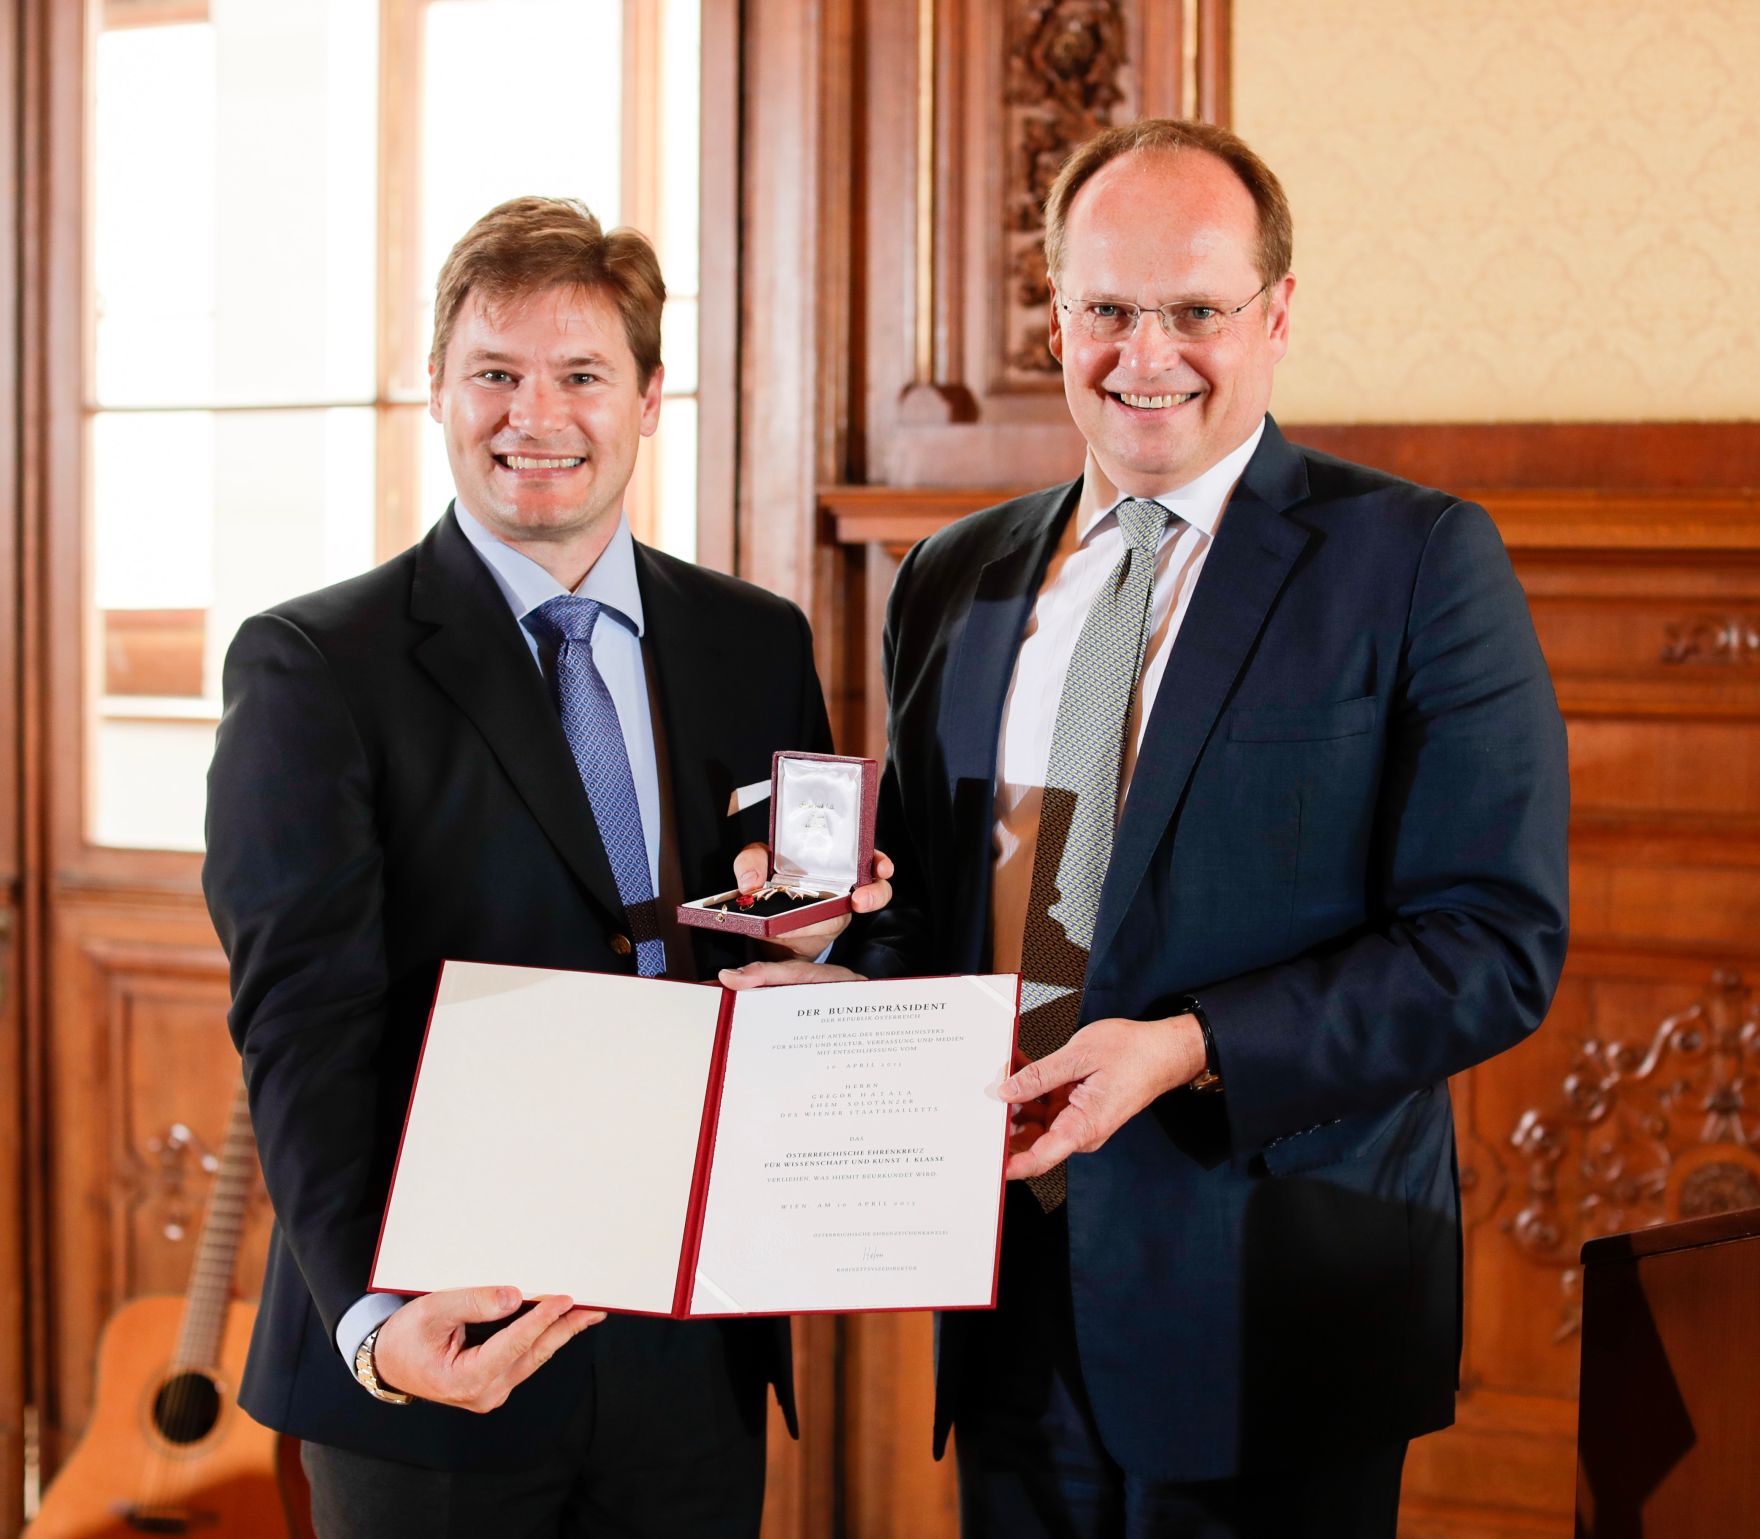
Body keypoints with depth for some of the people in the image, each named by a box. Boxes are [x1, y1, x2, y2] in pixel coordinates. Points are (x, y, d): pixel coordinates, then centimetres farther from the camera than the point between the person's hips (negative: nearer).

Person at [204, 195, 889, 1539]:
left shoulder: (760, 646, 9)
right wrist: (372, 1317, -26)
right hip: (444, 1351, -3)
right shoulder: (311, 668, -4)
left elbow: (821, 914, 15)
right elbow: (305, 1035, -12)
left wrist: (809, 934, -9)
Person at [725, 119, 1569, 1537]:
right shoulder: (955, 581, 11)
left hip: (1270, 1313, -4)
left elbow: (1497, 943, -11)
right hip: (1017, 1307, 5)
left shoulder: (1418, 560, -6)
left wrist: (1190, 1050, -21)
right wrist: (841, 994, -4)